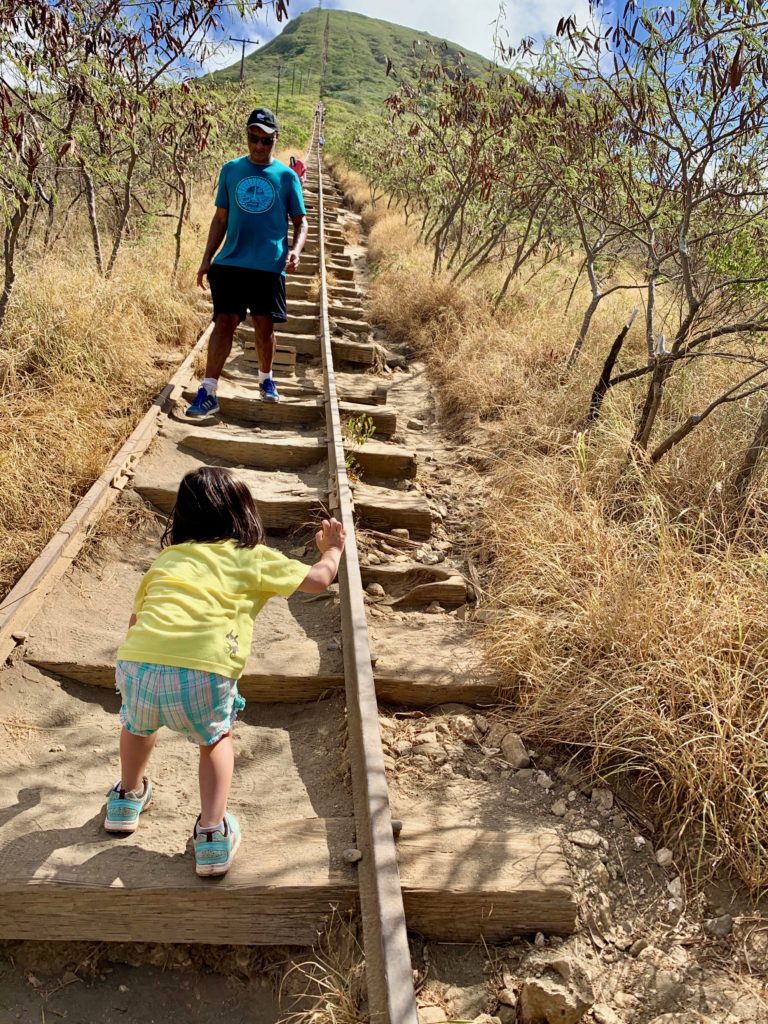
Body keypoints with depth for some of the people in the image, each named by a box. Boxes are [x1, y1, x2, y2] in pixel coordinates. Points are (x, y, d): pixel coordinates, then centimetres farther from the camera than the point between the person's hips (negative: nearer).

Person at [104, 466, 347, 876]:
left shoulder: (168, 556, 27)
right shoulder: (253, 557, 17)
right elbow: (319, 579, 17)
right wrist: (332, 549, 39)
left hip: (136, 662, 3)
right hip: (202, 673, -3)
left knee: (137, 721, 37)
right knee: (216, 738, 30)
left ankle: (127, 797, 56)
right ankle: (213, 835, 25)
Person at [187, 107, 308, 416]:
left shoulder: (286, 175, 4)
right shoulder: (231, 170, 8)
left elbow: (300, 221, 6)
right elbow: (221, 218, 12)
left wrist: (295, 250, -13)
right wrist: (207, 259, 7)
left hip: (270, 266, 0)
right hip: (230, 263, 1)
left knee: (264, 327, 7)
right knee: (224, 322, -7)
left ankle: (266, 379, 31)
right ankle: (208, 393, -8)